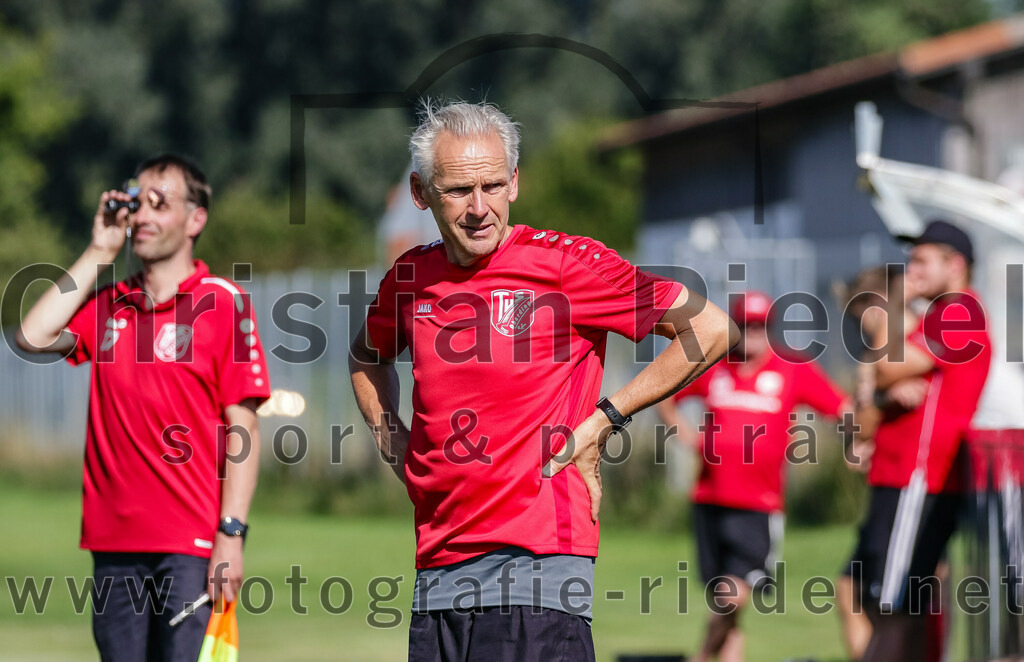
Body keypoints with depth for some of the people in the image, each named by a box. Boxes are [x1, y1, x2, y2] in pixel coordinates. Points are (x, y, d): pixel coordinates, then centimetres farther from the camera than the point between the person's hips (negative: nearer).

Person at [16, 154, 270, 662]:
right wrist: (99, 252, 3)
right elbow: (33, 336, -3)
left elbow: (241, 426, -4)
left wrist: (231, 534, -12)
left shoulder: (222, 301, -1)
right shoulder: (107, 303, 13)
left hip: (192, 544, -5)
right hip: (114, 542, 5)